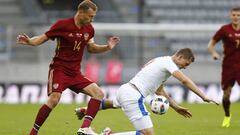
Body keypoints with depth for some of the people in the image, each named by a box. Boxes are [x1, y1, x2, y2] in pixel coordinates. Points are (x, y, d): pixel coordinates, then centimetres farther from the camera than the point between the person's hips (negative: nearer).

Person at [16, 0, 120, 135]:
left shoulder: (89, 29, 6)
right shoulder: (62, 25, -11)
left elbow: (91, 48, 21)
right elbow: (42, 38, -4)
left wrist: (107, 47, 5)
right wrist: (29, 41, -23)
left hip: (75, 73, 6)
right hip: (59, 69, -6)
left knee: (98, 93, -7)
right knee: (54, 99, -25)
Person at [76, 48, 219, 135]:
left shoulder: (161, 61, 20)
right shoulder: (169, 63, -8)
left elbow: (159, 91, 25)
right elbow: (185, 81, -23)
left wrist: (176, 107, 18)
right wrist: (204, 97, -25)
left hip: (125, 89, 10)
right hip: (133, 97, -10)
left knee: (115, 103, 46)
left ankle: (85, 111, 62)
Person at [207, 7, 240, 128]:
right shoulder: (225, 29, -3)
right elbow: (211, 44, 2)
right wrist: (213, 53, -16)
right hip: (228, 66, 0)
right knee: (226, 93, 4)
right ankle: (227, 116, 29)